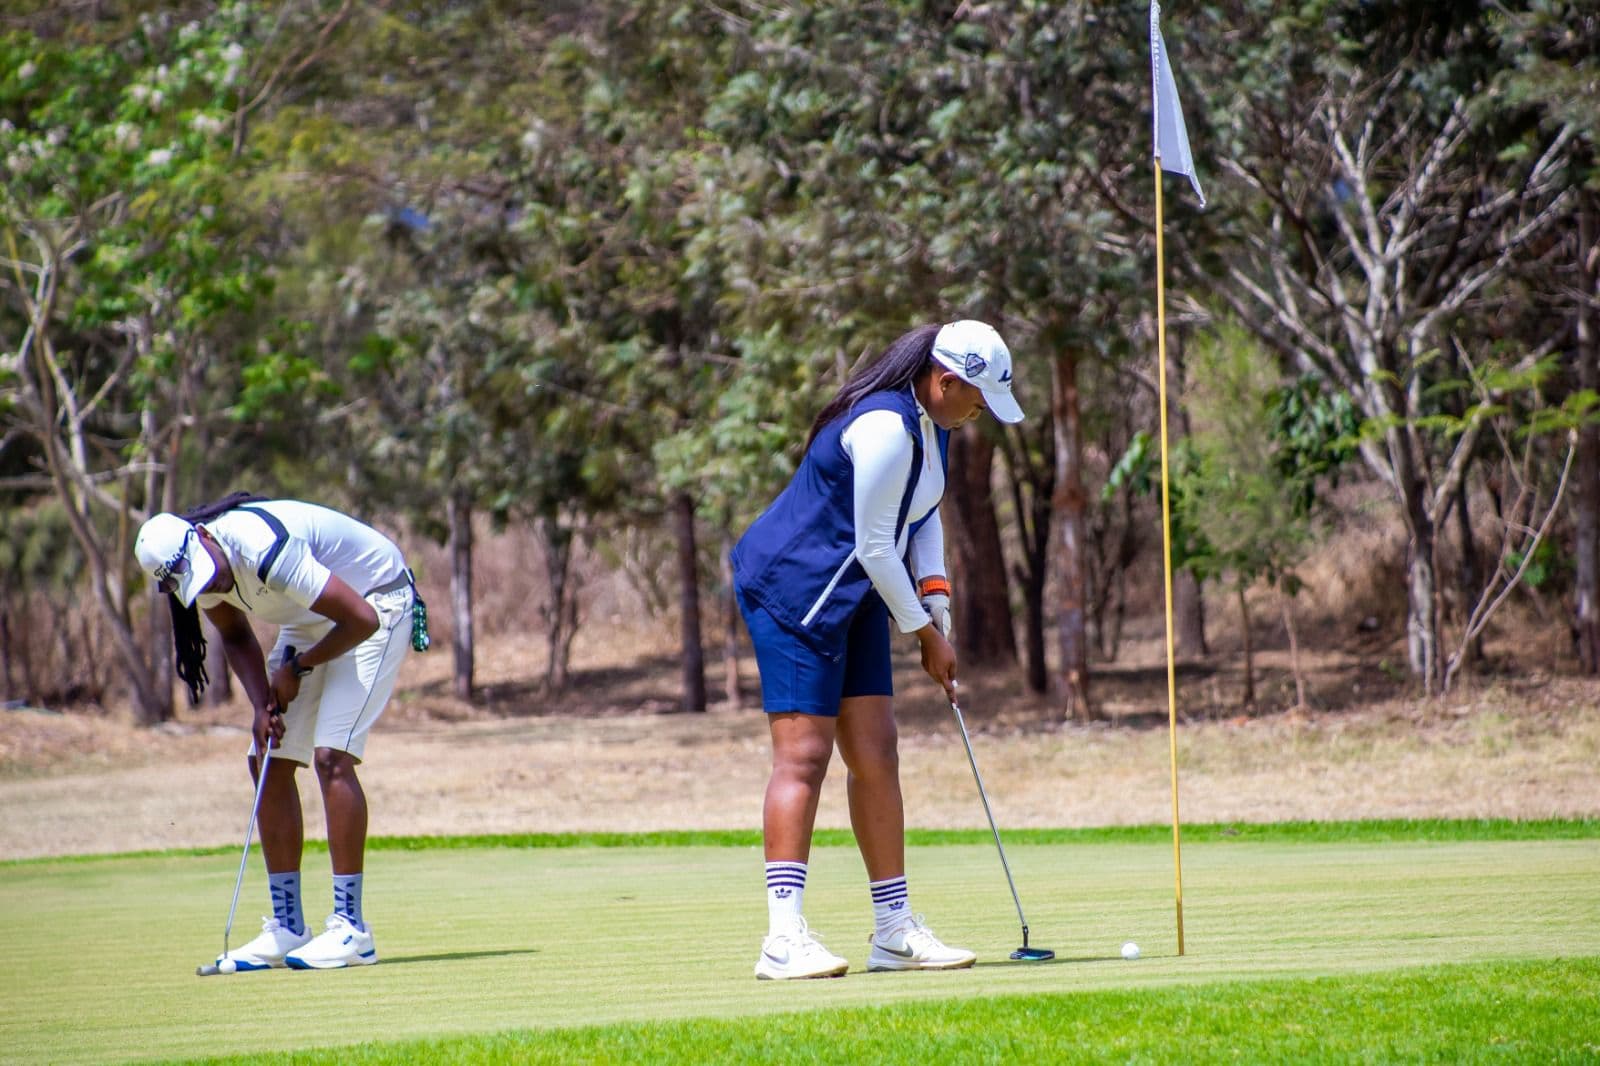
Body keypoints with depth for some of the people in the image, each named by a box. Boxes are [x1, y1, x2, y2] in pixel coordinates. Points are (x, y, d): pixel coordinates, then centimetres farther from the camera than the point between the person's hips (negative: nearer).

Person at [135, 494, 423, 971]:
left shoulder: (265, 551, -37)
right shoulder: (201, 569, -13)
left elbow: (362, 619, -31)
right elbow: (236, 635, 8)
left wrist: (297, 669, -16)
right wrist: (262, 705, -8)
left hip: (377, 603, -8)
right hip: (310, 622, 8)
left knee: (331, 754, -21)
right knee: (269, 760, 1)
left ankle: (351, 928, -20)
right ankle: (286, 928, 6)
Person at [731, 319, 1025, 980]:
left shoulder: (931, 423, 7)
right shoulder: (885, 429, -25)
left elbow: (924, 517, 17)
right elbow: (874, 547, -21)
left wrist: (936, 600, 3)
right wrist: (925, 633, -11)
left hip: (854, 597, 10)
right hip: (792, 589, -10)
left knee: (875, 755, 7)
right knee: (804, 755, -15)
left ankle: (895, 931, 10)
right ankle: (784, 938, -19)